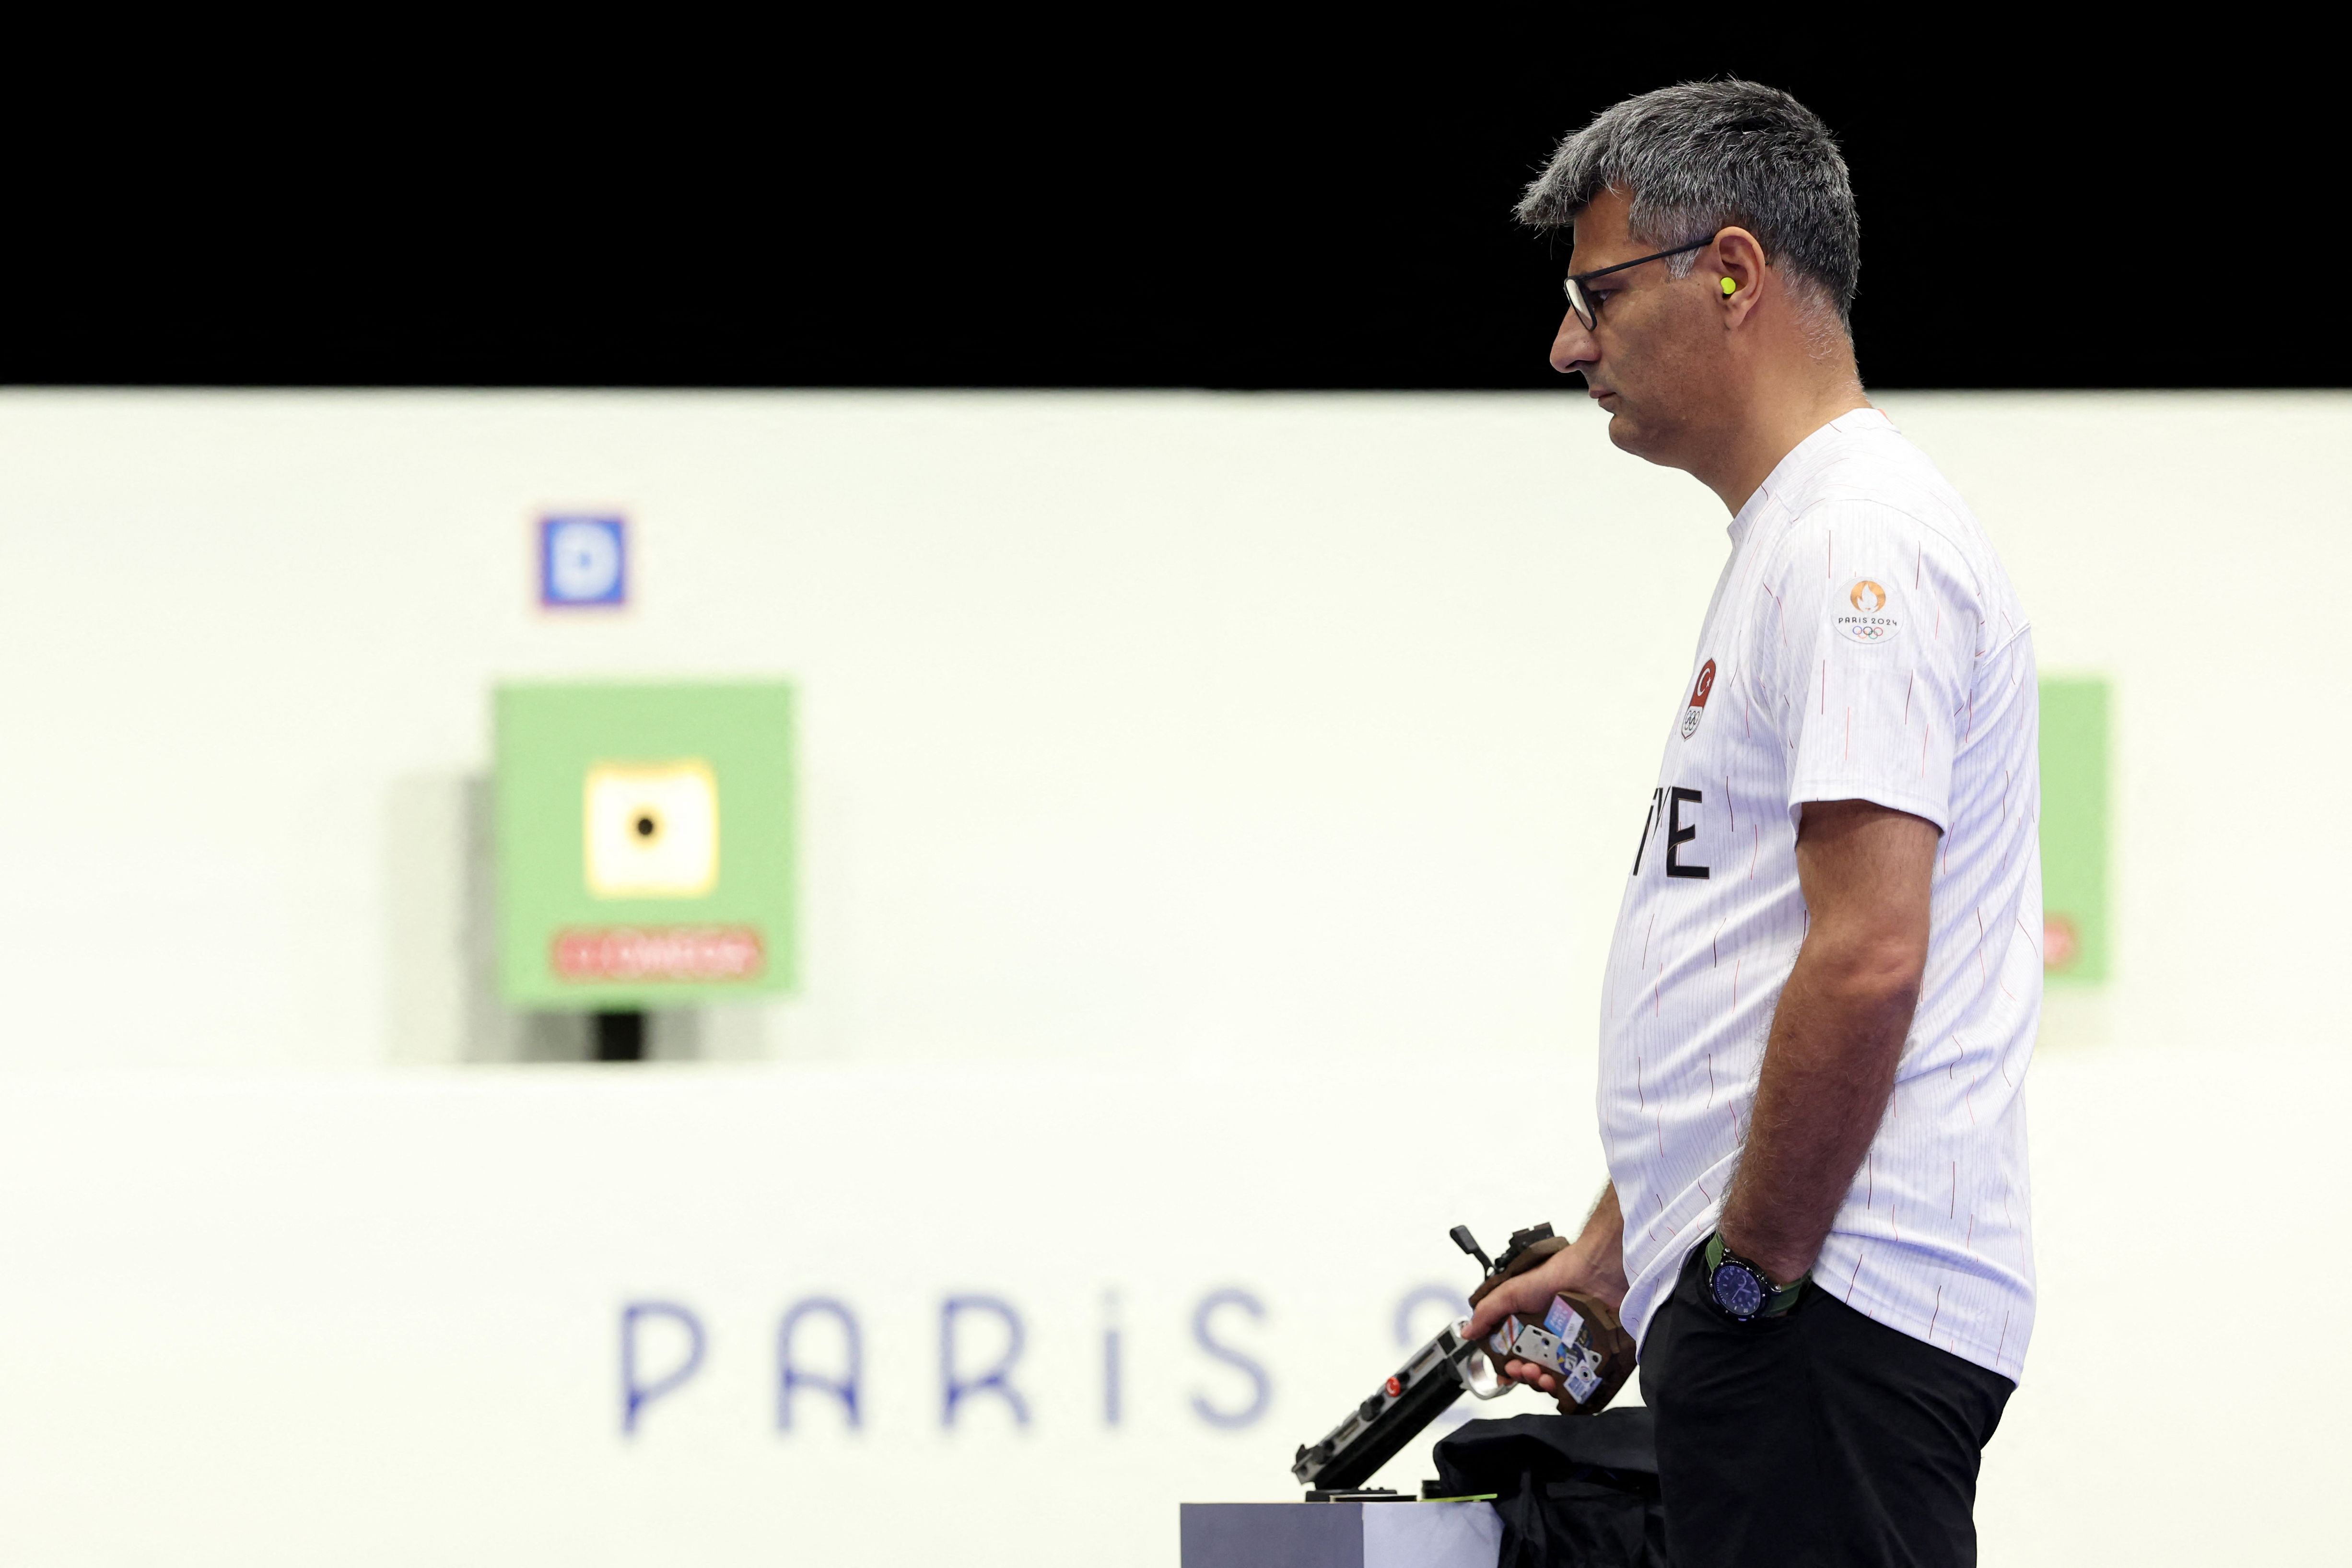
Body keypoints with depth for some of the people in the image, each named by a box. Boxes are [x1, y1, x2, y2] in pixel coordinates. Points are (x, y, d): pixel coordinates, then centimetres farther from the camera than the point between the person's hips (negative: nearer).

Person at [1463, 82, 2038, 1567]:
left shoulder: (1855, 540, -13)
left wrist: (1747, 1275, -17)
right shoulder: (1808, 536, 22)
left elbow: (1867, 959, -22)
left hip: (1822, 1318, -11)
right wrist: (1615, 1249, 26)